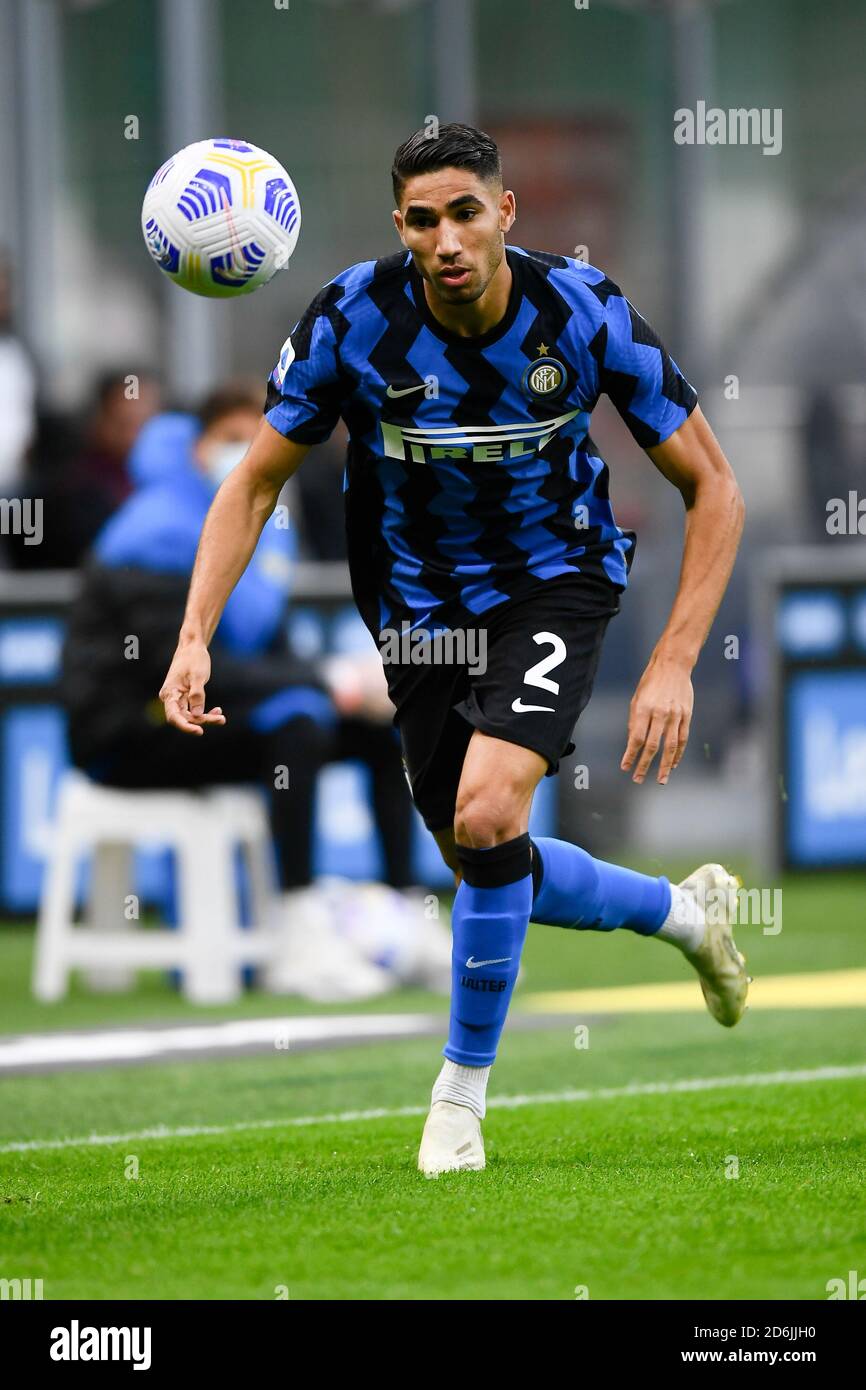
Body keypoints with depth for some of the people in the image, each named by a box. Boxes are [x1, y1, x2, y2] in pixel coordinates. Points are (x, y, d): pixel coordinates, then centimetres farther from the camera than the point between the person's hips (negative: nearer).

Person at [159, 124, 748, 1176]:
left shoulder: (585, 312, -21)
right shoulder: (352, 319, -19)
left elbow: (712, 490, -11)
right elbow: (254, 483, -8)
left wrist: (673, 665, -20)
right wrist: (195, 636, -21)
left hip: (554, 583, -3)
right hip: (419, 604, 3)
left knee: (487, 813, -25)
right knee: (486, 869, 10)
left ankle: (463, 1088, -6)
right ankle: (685, 910, 41)